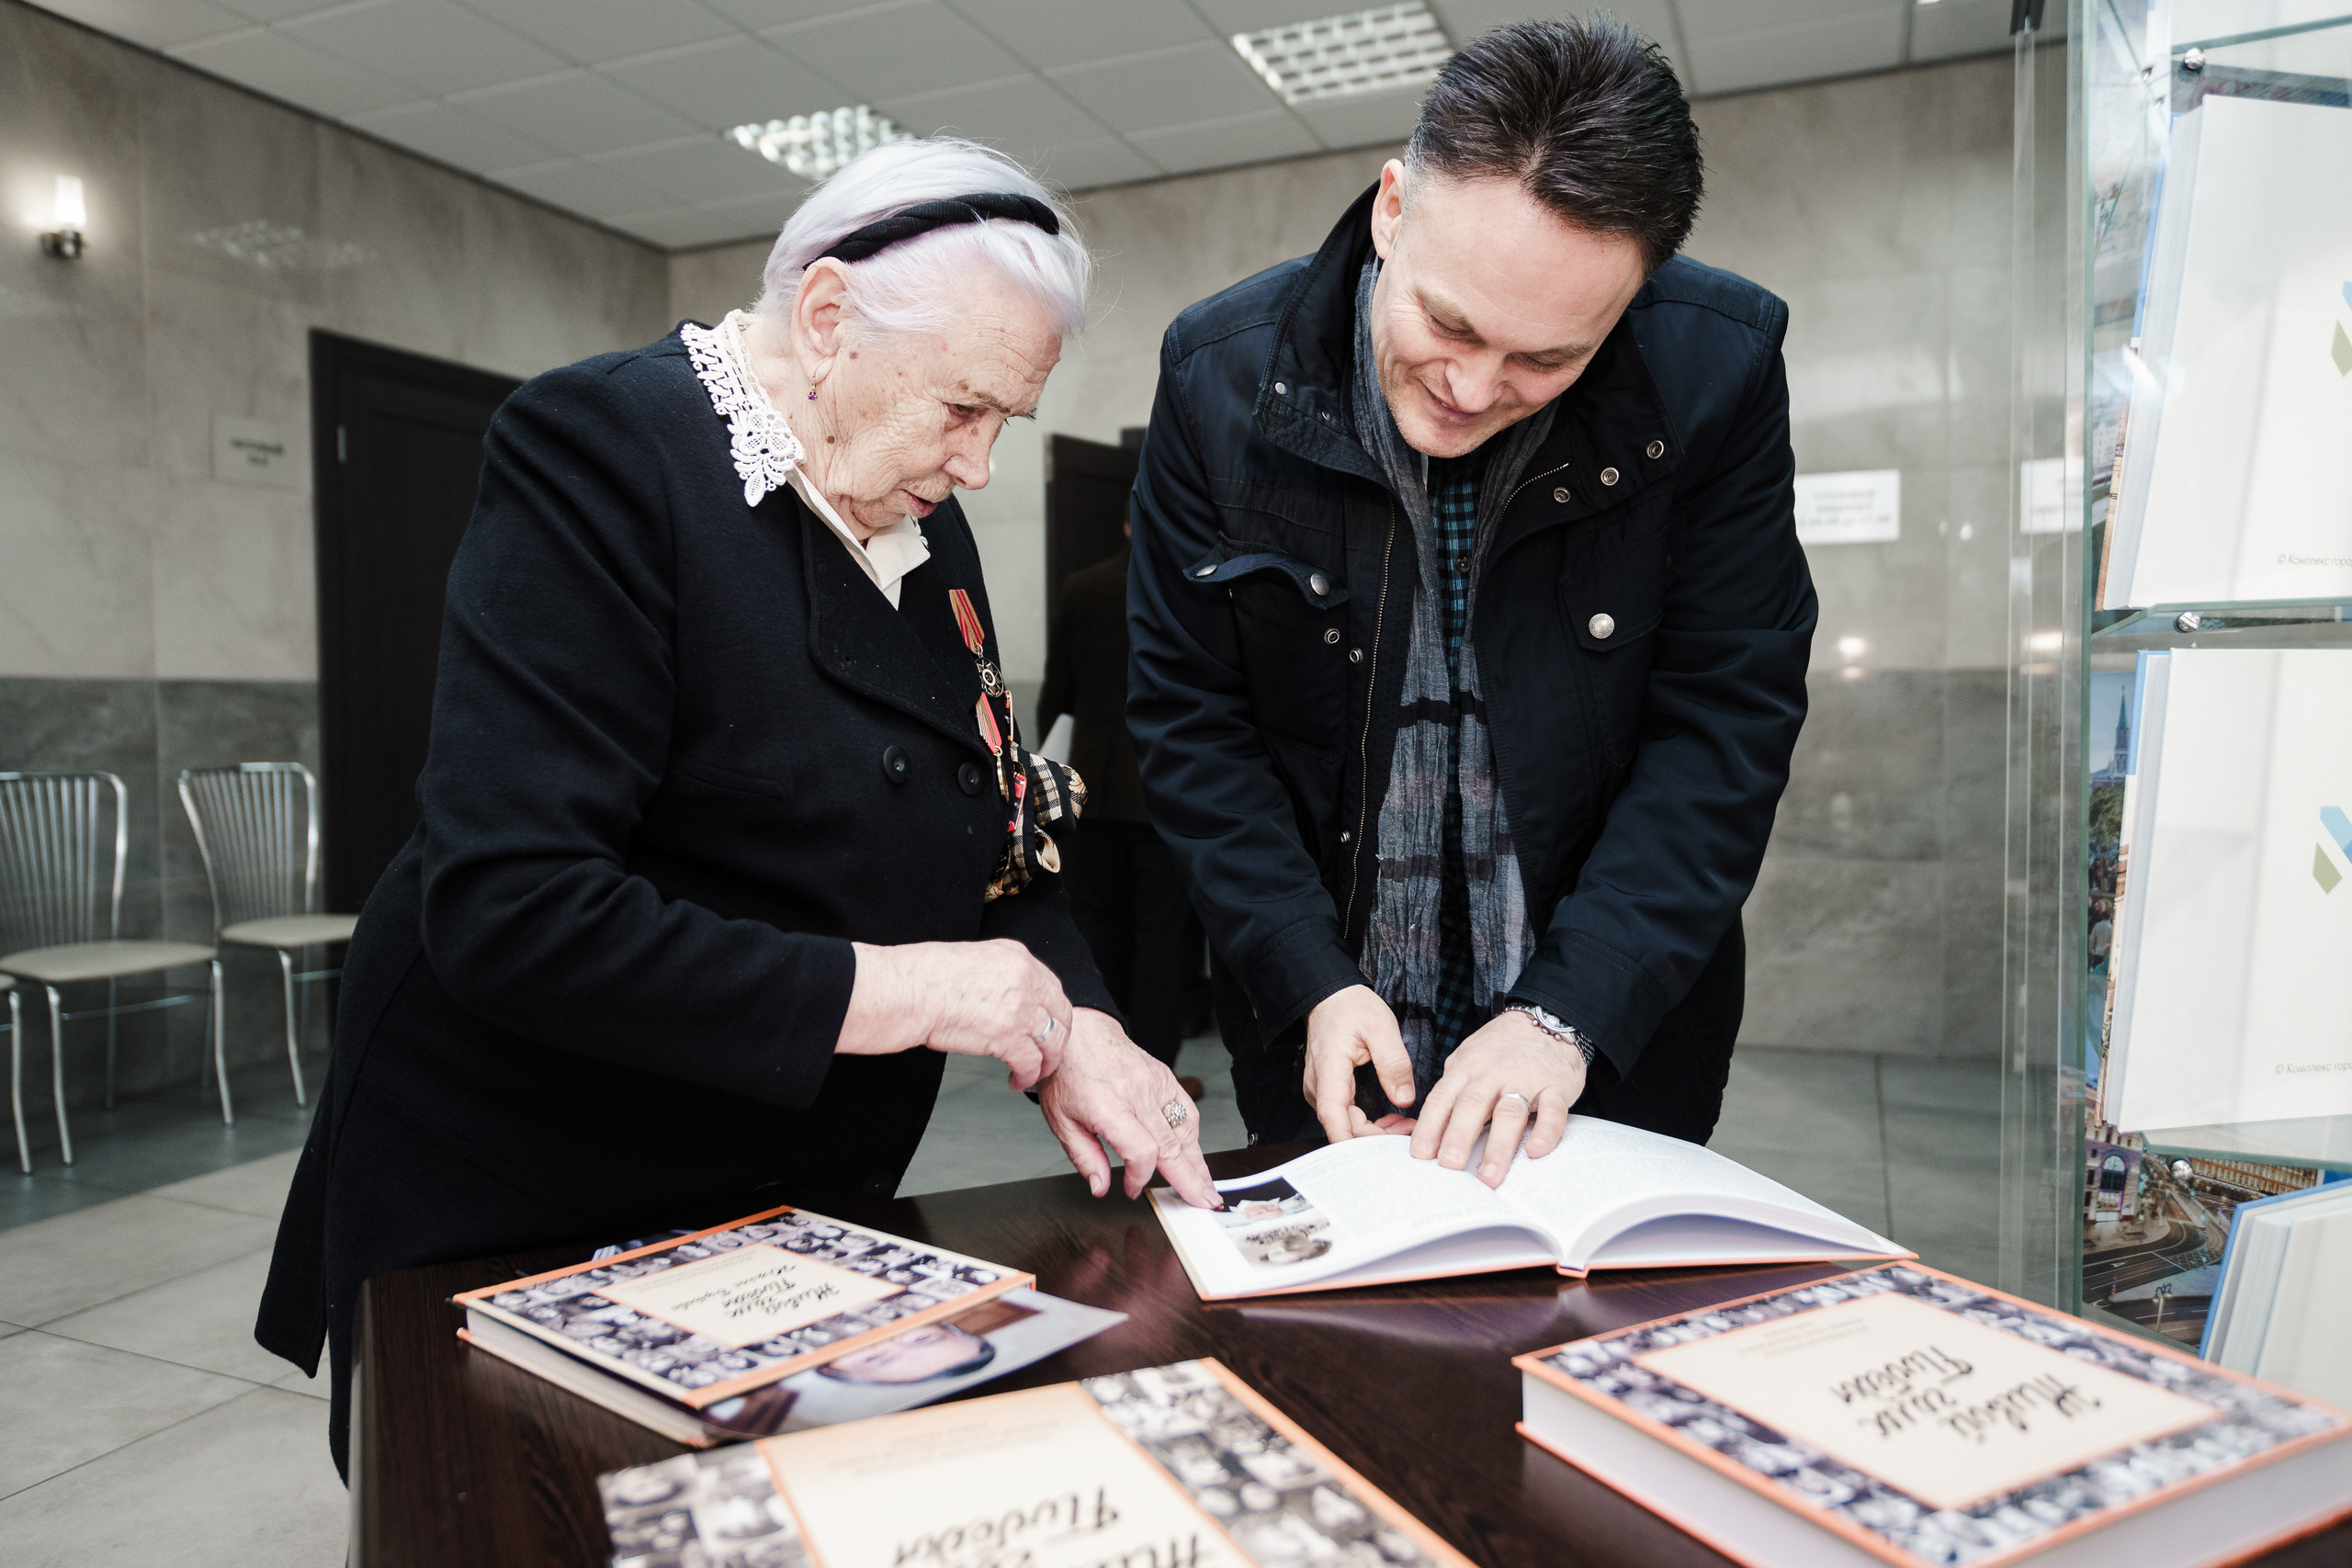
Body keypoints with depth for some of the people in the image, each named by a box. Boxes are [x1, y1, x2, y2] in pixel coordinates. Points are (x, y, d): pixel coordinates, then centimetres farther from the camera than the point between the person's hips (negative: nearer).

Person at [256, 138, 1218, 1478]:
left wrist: (1072, 1025, -10)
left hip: (807, 1201, 7)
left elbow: (996, 835, 8)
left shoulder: (922, 518, 4)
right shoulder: (605, 447, -19)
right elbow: (504, 912, -28)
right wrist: (883, 990, -26)